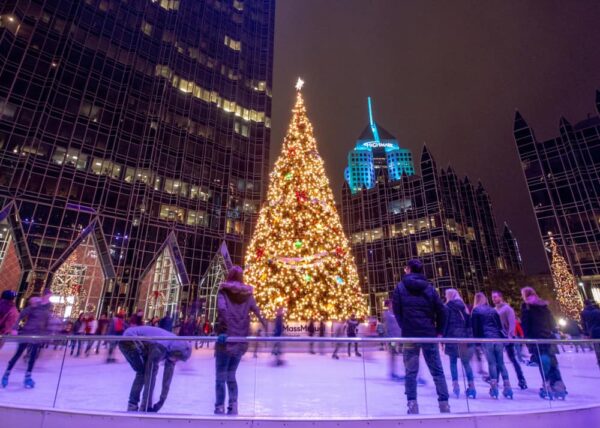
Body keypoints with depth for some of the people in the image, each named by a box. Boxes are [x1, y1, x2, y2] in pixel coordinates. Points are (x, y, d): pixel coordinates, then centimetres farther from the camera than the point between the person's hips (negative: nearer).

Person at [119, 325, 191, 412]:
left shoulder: (174, 347, -4)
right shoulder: (160, 348, -29)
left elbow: (168, 375, 5)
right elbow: (149, 375, -26)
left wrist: (162, 399, 10)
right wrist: (144, 406, -20)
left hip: (132, 342, 9)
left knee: (142, 372, 7)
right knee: (149, 372, -12)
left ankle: (132, 406, 16)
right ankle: (147, 408, -6)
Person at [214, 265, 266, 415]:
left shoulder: (223, 291, -1)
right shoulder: (247, 294, 8)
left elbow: (222, 310, -18)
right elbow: (258, 312, 1)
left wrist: (222, 331, -22)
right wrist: (266, 331, 1)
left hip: (226, 341, -4)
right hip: (241, 342, 4)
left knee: (220, 377, 6)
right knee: (231, 375, 20)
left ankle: (219, 409, 6)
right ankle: (233, 407, 15)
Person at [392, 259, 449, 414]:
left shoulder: (400, 287, 0)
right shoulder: (429, 287, 4)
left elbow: (396, 311, -2)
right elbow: (441, 311, 1)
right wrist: (439, 331, 11)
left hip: (410, 335, -1)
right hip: (429, 334, 1)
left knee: (411, 372, 6)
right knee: (437, 371, 10)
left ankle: (412, 404, 1)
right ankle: (444, 403, 8)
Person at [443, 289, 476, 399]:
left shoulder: (448, 307, -3)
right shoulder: (464, 307, 13)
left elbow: (445, 323, -8)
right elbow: (469, 323, 12)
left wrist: (442, 338, -5)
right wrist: (469, 337, 14)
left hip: (452, 337, -4)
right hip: (464, 337, 5)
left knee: (453, 362, 4)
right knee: (466, 362, 9)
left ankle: (456, 385, 0)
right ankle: (471, 387, 7)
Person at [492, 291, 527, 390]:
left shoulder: (507, 308, -7)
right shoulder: (494, 310, 11)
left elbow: (512, 323, -14)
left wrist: (510, 336, -22)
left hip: (507, 337, -6)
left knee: (513, 359, 0)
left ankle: (522, 380, 11)